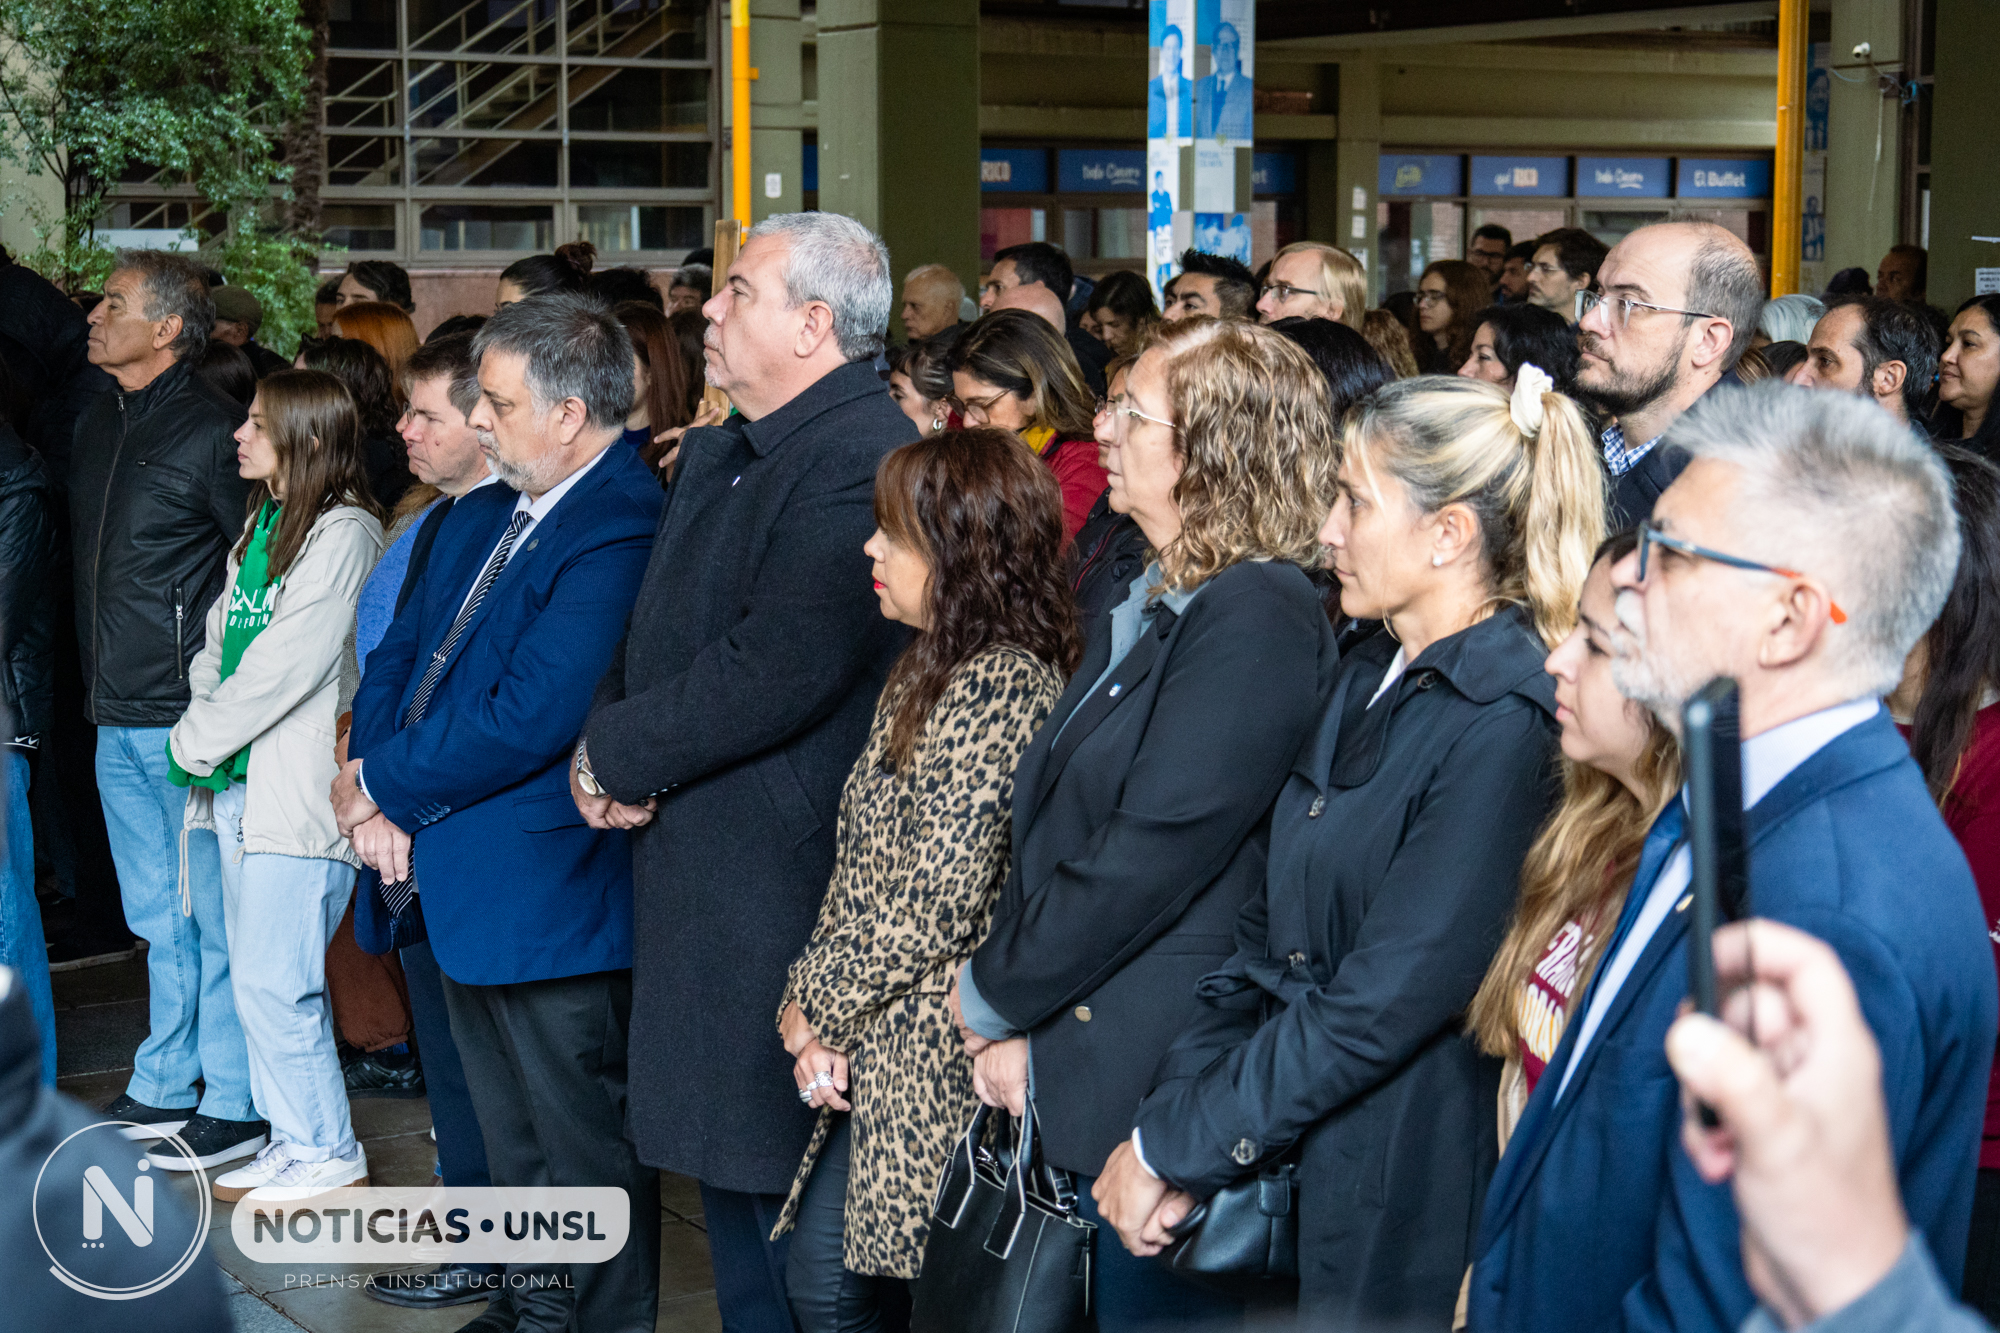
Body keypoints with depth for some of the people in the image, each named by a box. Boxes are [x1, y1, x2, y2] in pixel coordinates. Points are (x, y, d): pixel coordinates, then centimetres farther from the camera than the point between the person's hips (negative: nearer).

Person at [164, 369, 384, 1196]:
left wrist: (194, 744, -9)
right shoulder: (260, 525, 15)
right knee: (256, 978, 12)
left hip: (296, 787, -9)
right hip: (238, 781, 9)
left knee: (275, 983, -7)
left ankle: (328, 1154, 5)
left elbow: (284, 667, -17)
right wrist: (196, 737, 1)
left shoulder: (343, 535, -12)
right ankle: (293, 1140, 21)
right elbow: (219, 645, 17)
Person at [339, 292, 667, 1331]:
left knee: (586, 1155, 5)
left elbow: (528, 715, -26)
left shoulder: (620, 534, -20)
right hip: (456, 885, 9)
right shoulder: (479, 517, 11)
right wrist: (381, 800, -5)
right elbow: (399, 656, 12)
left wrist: (382, 783, -13)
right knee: (512, 1149, 21)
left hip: (548, 898, -9)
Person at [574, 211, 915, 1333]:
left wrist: (616, 755, -13)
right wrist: (611, 743, -2)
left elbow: (779, 671, -25)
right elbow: (654, 631, 19)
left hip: (788, 878, -10)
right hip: (697, 870, 10)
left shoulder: (864, 461, -18)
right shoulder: (717, 453, 16)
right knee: (725, 1162, 18)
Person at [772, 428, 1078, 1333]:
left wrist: (813, 1007, -9)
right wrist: (820, 1015, 0)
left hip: (944, 1054, -10)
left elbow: (936, 905, -22)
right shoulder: (927, 672, 13)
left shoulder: (1000, 688, -19)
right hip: (876, 1047, 10)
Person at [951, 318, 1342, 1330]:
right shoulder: (1142, 606, 14)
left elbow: (1149, 856, -20)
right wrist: (1018, 1017, -1)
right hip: (1084, 1081, 9)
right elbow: (1048, 826, 11)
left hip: (1163, 1088, -9)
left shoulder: (1256, 620, -16)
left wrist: (993, 997, -8)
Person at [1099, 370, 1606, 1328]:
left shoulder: (1502, 726, -19)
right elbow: (1270, 926, 8)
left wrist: (1172, 1145, -14)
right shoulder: (1371, 677, 9)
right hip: (1282, 1166, 8)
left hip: (1404, 1199, -8)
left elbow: (1382, 1004, -21)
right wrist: (1176, 1118, -4)